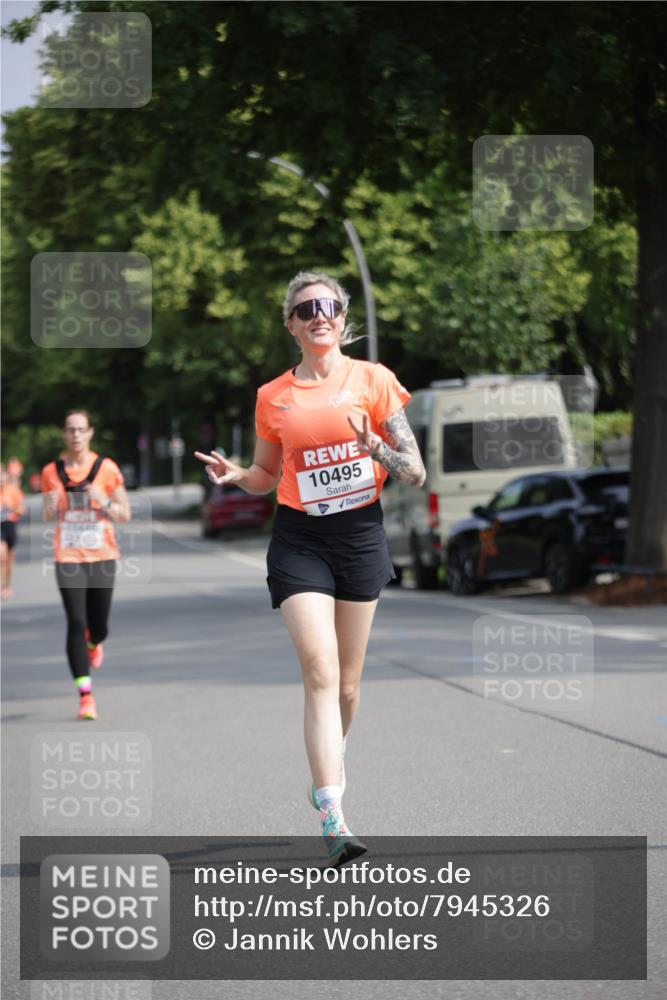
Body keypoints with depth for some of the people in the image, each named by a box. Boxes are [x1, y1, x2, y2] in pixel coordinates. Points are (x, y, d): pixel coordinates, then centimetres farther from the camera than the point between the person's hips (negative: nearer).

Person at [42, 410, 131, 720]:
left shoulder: (107, 468, -2)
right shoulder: (51, 472, 3)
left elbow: (125, 514, 3)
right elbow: (47, 517, 13)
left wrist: (104, 502, -16)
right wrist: (52, 507, -10)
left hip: (102, 556, 0)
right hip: (68, 557, 0)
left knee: (99, 626, 6)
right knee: (76, 623, -11)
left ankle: (93, 644, 46)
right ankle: (85, 695, -9)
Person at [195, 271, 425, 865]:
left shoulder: (373, 379, 1)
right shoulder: (273, 397, 6)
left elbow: (416, 473, 0)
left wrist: (376, 449, -20)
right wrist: (235, 475, -4)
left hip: (361, 534, 1)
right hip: (299, 541, -1)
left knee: (347, 681, 9)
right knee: (320, 673, -15)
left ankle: (328, 769, 38)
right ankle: (333, 820, -23)